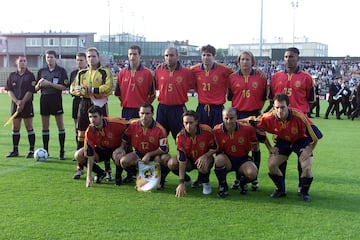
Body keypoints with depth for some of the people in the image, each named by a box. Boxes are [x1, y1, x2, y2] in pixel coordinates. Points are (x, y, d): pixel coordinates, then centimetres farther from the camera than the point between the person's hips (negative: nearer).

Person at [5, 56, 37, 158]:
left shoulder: (30, 75, -1)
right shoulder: (12, 75, 10)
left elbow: (30, 91, -7)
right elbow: (9, 90, 4)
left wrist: (22, 102, -15)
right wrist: (17, 101, -10)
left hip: (27, 104, -4)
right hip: (15, 104, 4)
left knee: (29, 127, -2)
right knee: (15, 128, 7)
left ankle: (31, 151, 2)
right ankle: (15, 150, 15)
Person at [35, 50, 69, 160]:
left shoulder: (61, 70, 0)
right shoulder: (41, 71, 12)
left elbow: (64, 87, -9)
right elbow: (36, 88, 13)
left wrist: (50, 84, -16)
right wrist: (39, 84, -9)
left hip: (56, 99, -4)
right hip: (44, 99, 4)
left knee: (60, 125, -3)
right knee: (45, 127, 6)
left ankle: (62, 151, 2)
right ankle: (45, 151, 12)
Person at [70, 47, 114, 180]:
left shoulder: (105, 72, 2)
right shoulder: (81, 73, 17)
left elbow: (108, 88, -13)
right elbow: (73, 88, 10)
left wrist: (90, 89, -13)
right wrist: (82, 90, -12)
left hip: (100, 105, -4)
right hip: (84, 104, 4)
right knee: (81, 135, 5)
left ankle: (108, 170, 3)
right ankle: (80, 168, 16)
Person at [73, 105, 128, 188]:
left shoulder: (114, 122, -30)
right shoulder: (89, 132, -21)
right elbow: (90, 156, -20)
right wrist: (89, 176, -24)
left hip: (117, 148, -3)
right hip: (101, 149, 4)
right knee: (79, 155, -15)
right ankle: (101, 173, 5)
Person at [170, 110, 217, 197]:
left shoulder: (207, 130, -24)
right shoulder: (180, 136, -22)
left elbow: (214, 148, -9)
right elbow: (182, 159, -25)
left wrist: (205, 156, -31)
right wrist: (181, 183, -30)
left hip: (204, 158, -2)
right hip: (189, 160, 2)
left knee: (203, 166, -38)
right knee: (172, 163, -24)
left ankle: (206, 183, 0)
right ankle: (187, 180, 8)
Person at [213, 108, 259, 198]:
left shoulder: (247, 129, -13)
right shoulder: (217, 130, -13)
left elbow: (254, 147, 4)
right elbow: (216, 150, 1)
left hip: (243, 159, 0)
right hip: (226, 160, 0)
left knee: (252, 173, -30)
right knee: (219, 159, -35)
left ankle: (242, 182, 12)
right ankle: (223, 186, -10)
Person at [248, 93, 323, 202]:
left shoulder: (299, 116, -36)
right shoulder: (269, 117, -27)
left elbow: (316, 135, -26)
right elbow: (258, 129, -7)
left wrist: (309, 150, -18)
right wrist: (269, 147, -4)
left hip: (301, 140, -3)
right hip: (283, 141, 3)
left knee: (306, 167, -20)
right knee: (271, 164, -12)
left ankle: (304, 192, 9)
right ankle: (281, 190, 14)